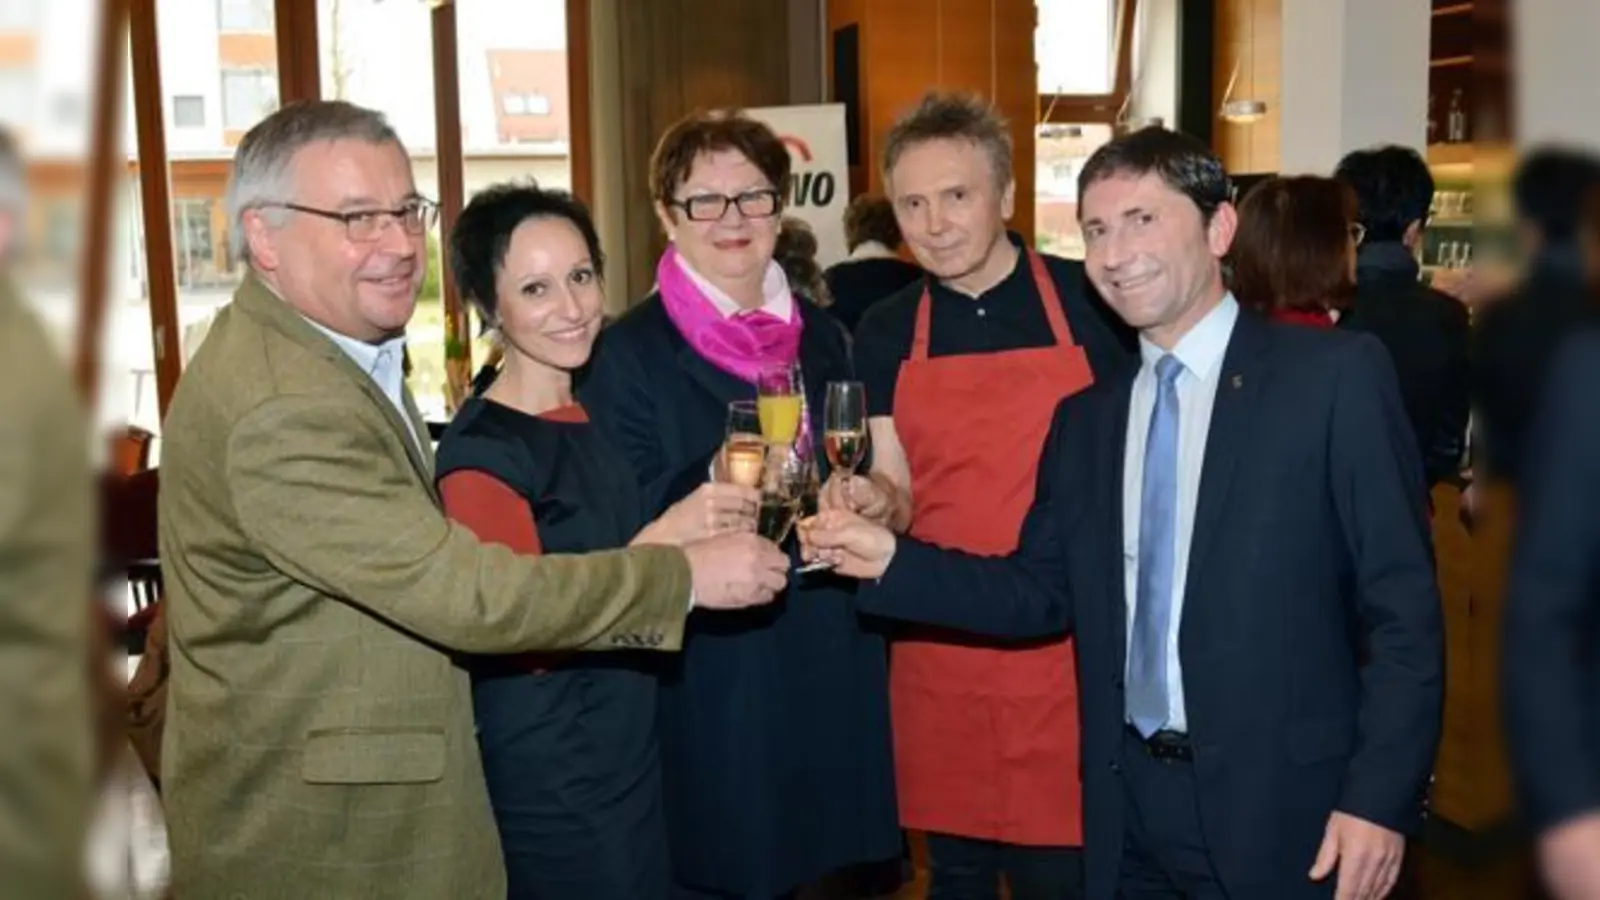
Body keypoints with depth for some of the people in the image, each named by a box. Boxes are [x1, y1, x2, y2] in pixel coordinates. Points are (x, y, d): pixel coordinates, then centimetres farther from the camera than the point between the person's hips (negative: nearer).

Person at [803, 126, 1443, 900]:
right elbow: (1045, 592, 9)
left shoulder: (1335, 375, -6)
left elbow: (1403, 605, -8)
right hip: (1128, 808, 5)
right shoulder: (1086, 419, 10)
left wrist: (1380, 797, -14)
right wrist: (891, 559, -3)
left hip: (1277, 806, -4)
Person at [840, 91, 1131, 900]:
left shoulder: (1091, 303, -5)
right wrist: (873, 502, -21)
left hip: (1069, 651, -2)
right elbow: (901, 495, 3)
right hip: (938, 657, 3)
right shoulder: (884, 335, 3)